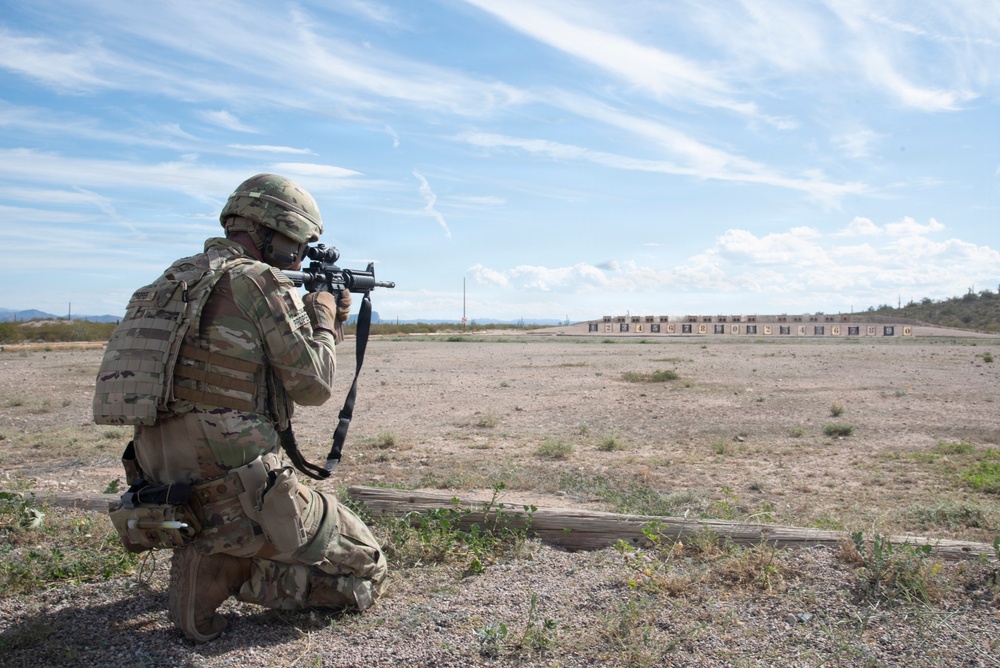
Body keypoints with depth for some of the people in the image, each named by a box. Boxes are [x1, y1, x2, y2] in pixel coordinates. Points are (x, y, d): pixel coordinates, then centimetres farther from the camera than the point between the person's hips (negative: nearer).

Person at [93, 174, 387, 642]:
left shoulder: (176, 279, 14)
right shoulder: (260, 281, -13)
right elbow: (312, 386, -10)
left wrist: (332, 323, 22)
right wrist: (323, 320, 8)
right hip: (234, 495, -9)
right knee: (366, 572, 5)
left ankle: (207, 558, 14)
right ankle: (227, 575, -6)